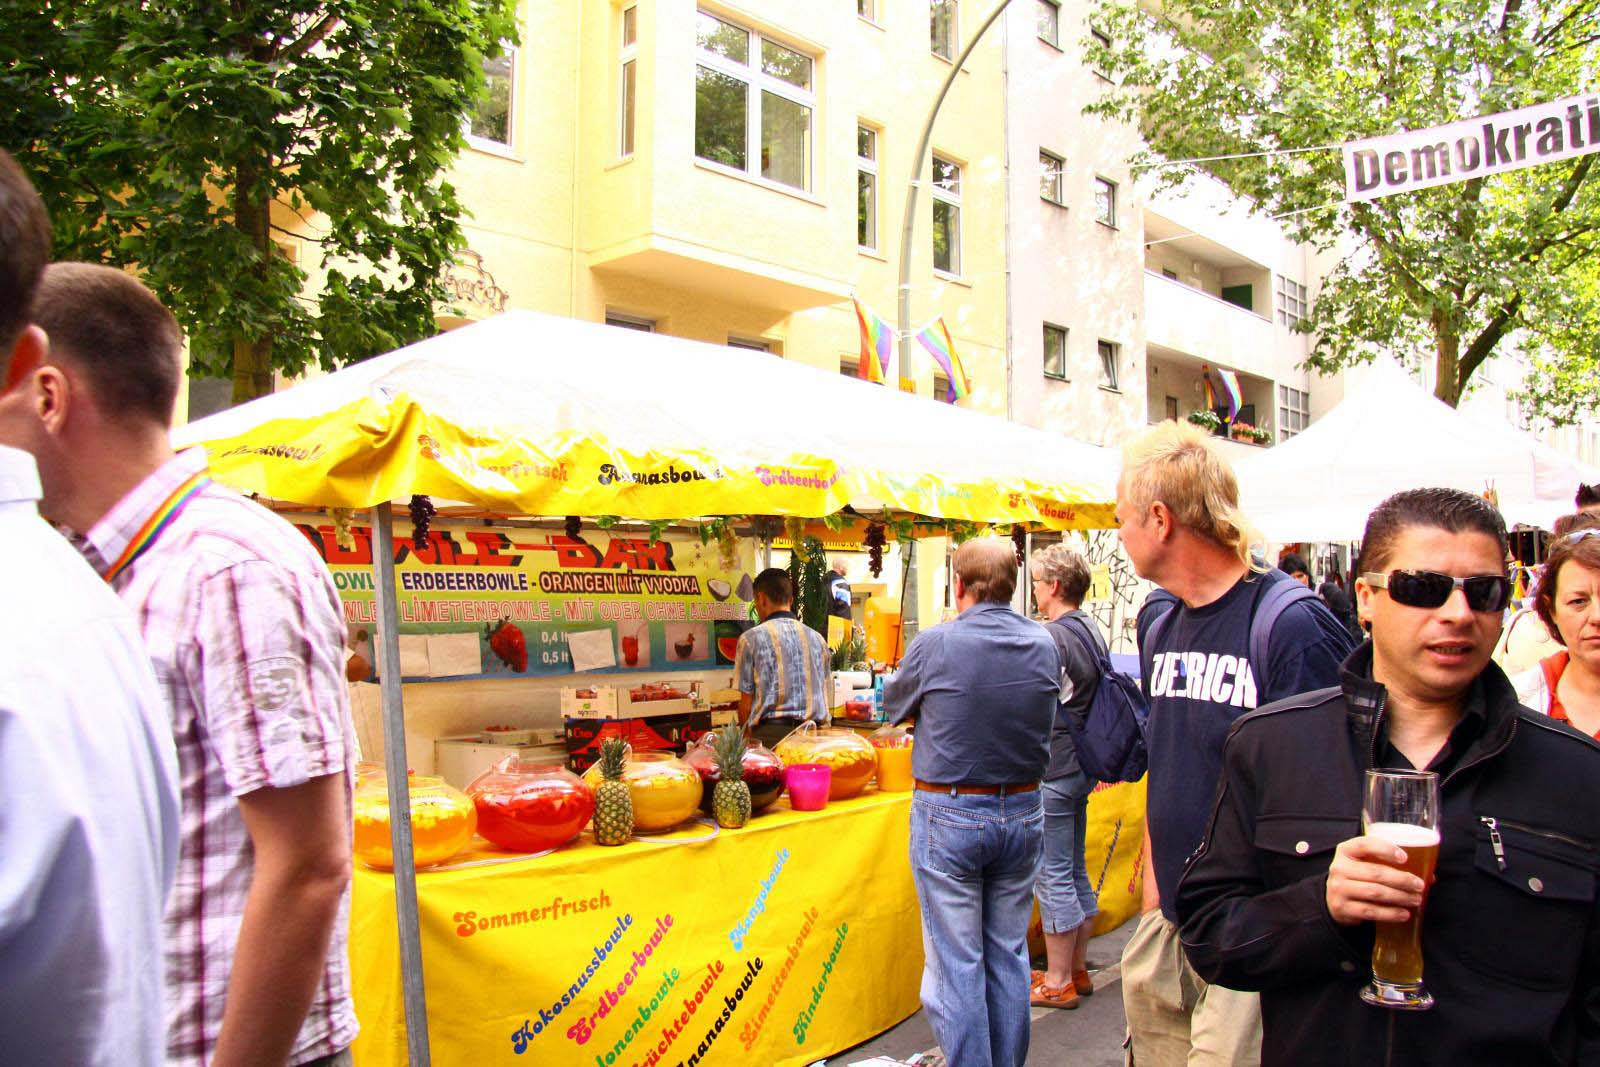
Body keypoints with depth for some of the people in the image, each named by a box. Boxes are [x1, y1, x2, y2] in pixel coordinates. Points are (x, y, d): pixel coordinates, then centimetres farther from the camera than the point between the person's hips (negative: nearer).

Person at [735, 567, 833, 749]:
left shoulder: (751, 638, -1)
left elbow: (746, 703, 0)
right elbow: (827, 698, 13)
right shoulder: (817, 639, 11)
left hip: (770, 733, -4)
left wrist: (747, 738, 12)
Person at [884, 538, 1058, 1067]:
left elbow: (894, 705, 3)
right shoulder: (1045, 645, -3)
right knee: (1009, 955, 16)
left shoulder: (935, 644, -14)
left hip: (949, 816, -4)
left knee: (956, 962, 5)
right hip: (1023, 812, 4)